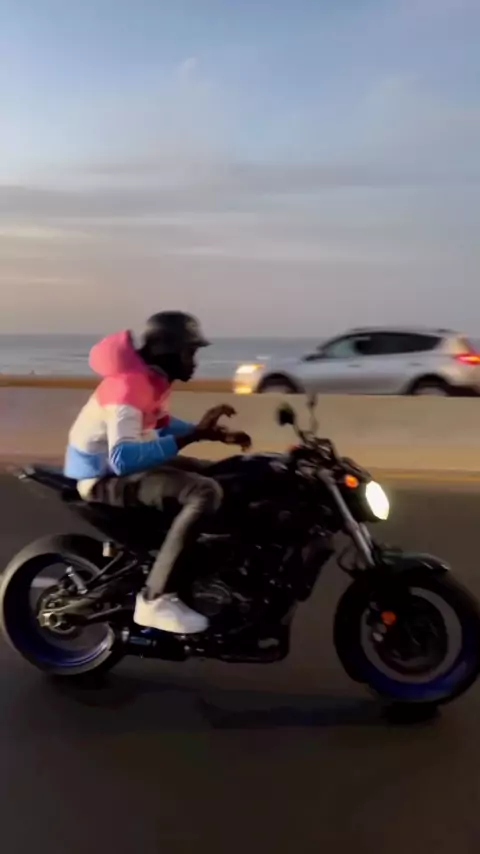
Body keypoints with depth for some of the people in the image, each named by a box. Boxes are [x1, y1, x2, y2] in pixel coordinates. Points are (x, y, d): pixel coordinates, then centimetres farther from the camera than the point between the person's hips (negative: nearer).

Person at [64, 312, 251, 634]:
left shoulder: (152, 377, 5)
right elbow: (123, 459, -38)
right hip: (103, 475, -10)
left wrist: (217, 434, 8)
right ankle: (154, 600, -22)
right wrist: (194, 435, -38)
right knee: (206, 492, -27)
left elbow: (161, 425, 22)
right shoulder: (129, 384, -26)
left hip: (123, 462, 10)